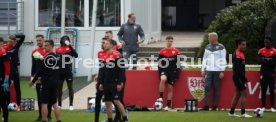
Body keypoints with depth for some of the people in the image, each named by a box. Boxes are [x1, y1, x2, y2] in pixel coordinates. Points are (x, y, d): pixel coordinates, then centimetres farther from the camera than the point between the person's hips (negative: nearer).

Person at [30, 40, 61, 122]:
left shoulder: (46, 57, -15)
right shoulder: (58, 57, 7)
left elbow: (40, 70, -11)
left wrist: (33, 81, 2)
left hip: (47, 83, -7)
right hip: (55, 83, 7)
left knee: (44, 103, -1)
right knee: (54, 103, 13)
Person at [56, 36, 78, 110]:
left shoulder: (70, 49, -1)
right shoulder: (58, 50, 4)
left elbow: (76, 56, -18)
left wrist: (70, 47, -24)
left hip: (68, 71, -2)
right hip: (60, 71, 2)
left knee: (70, 88, 0)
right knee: (59, 88, 8)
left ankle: (71, 105, 6)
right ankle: (59, 104, 18)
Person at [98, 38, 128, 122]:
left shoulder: (116, 55, -11)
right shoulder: (102, 56, 11)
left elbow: (121, 70, -12)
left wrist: (120, 83, -15)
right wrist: (100, 83, 14)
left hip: (115, 83, -7)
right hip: (106, 83, 7)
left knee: (116, 101, -12)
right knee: (107, 102, 6)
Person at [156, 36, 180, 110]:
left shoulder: (176, 52, 5)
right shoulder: (162, 52, 5)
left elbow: (178, 62, 9)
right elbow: (159, 62, 8)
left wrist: (177, 72, 3)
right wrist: (160, 72, 0)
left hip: (173, 71, 1)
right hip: (164, 70, -1)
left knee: (170, 88, 1)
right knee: (163, 79, -34)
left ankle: (169, 105, 7)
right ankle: (161, 97, -28)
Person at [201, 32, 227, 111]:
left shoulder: (221, 47, 0)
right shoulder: (207, 47, 13)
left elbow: (223, 60, -3)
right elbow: (205, 59, 17)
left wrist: (222, 71, -9)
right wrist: (203, 70, 11)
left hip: (217, 71, -4)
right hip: (208, 70, 4)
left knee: (216, 88, 0)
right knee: (207, 87, -6)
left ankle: (215, 106, 4)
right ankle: (206, 105, -6)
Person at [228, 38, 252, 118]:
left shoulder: (241, 54, 15)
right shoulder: (237, 54, -16)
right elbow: (237, 68, -22)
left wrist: (244, 77, 14)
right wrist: (244, 77, -21)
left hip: (239, 77, 10)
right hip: (238, 77, -10)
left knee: (238, 95, 14)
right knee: (244, 94, -10)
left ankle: (231, 113, 19)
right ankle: (243, 113, -9)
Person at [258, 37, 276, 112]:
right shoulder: (261, 51, 6)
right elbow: (260, 61, -7)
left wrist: (265, 60, -13)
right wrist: (269, 61, -15)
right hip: (263, 72, 2)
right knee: (263, 90, 3)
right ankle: (263, 107, 6)